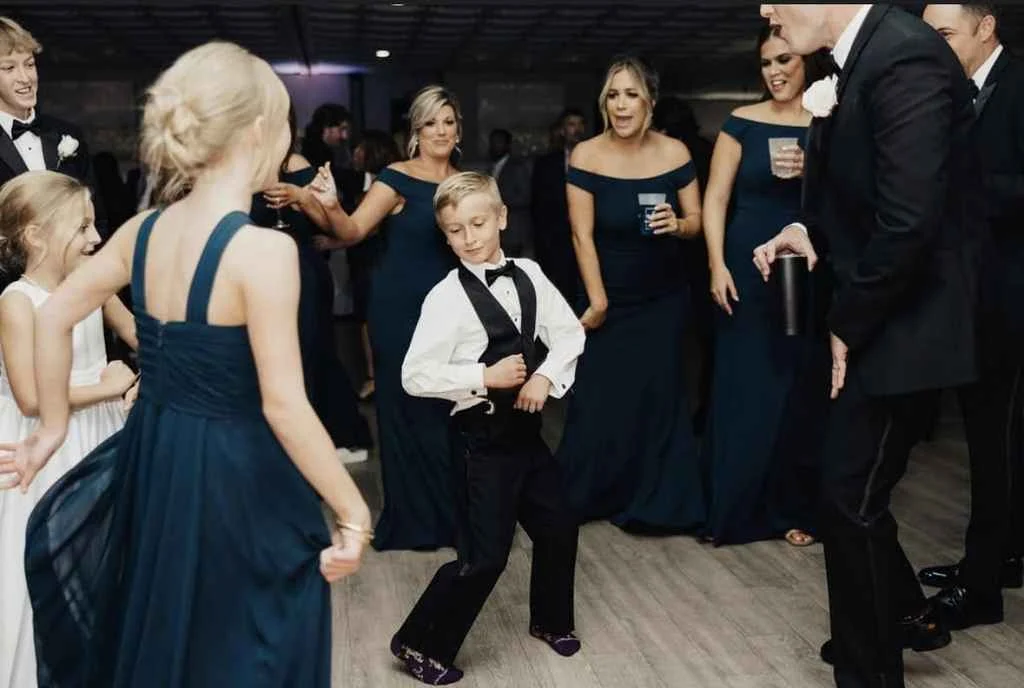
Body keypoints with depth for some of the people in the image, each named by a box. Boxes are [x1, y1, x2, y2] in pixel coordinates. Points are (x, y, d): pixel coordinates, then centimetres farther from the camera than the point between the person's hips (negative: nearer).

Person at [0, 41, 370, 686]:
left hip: (153, 459, 7)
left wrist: (53, 430, 21)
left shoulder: (143, 229, 0)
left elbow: (53, 318, 11)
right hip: (236, 477, -7)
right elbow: (283, 405, -23)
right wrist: (354, 514, -15)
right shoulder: (264, 248, -22)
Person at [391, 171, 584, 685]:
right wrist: (484, 377, -21)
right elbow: (416, 376, -18)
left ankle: (550, 620, 42)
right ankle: (420, 643, 15)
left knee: (558, 528, 18)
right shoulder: (447, 296, -15)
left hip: (526, 429, 6)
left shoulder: (528, 275, 1)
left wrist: (546, 376, -9)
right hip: (480, 437, -6)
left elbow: (570, 333, 8)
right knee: (486, 555, -4)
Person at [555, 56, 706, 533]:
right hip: (608, 296, -1)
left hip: (663, 297, 2)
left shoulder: (674, 153, -7)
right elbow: (582, 235, -13)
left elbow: (696, 221, 0)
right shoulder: (586, 156, -13)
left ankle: (655, 501, 21)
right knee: (599, 397, 3)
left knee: (658, 394, 6)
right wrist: (597, 299, -13)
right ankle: (583, 496, 23)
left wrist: (677, 224, -23)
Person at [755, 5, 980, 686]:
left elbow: (907, 222, -27)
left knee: (853, 497, 2)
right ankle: (904, 615, 41)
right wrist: (809, 231, -2)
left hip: (901, 324, -9)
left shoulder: (904, 57, -21)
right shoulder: (858, 56, 8)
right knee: (850, 488, 18)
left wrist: (848, 327, -15)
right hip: (866, 319, 9)